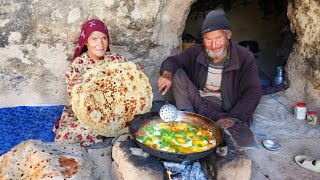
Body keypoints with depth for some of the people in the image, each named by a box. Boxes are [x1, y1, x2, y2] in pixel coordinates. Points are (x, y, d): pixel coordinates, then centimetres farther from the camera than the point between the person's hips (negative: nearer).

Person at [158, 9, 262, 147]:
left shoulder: (245, 58, -11)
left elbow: (253, 93, -14)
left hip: (226, 111, -1)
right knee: (177, 73, -16)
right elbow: (172, 60, 1)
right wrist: (167, 73, -25)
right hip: (196, 102, 2)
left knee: (245, 139, -31)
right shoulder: (196, 51, -1)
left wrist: (233, 118, -26)